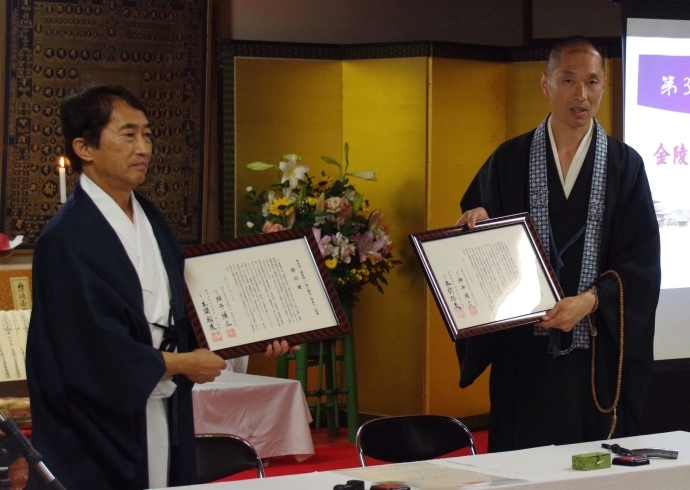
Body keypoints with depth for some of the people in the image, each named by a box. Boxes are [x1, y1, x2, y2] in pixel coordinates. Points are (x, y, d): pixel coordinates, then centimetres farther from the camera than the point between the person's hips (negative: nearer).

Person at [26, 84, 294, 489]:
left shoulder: (151, 218, 11)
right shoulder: (67, 239, -16)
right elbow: (90, 349, -19)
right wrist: (178, 364, -8)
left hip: (166, 413, 8)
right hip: (101, 425, -8)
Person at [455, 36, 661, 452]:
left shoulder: (625, 165, 4)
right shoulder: (510, 161, 6)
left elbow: (642, 259, -2)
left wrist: (590, 301, -16)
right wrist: (477, 221, -15)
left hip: (599, 353, 0)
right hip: (525, 351, 0)